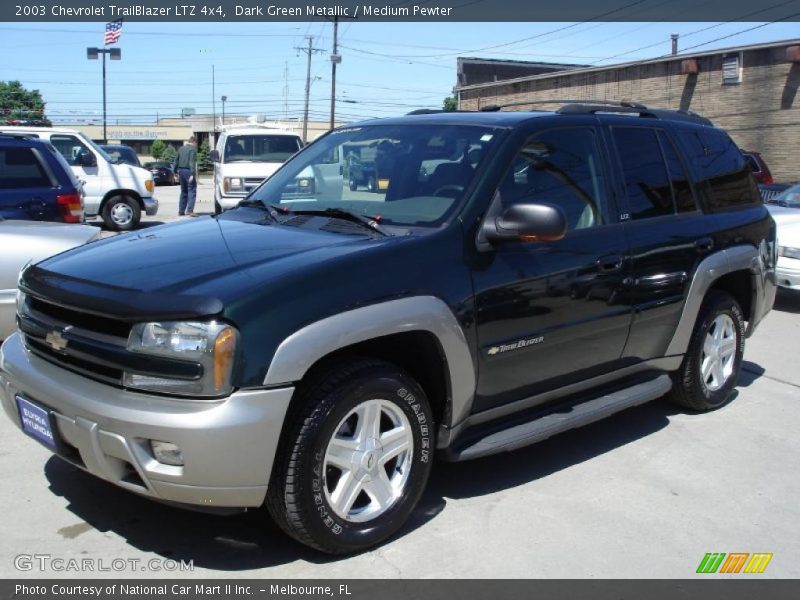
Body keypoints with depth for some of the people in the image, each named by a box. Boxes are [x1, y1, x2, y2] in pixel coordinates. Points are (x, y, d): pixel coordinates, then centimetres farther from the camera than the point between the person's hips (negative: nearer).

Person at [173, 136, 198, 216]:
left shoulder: (181, 148, 16)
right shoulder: (193, 149, -7)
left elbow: (176, 161, 18)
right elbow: (192, 162, -17)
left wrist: (176, 172, 23)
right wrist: (192, 174, -21)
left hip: (181, 171, 8)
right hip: (188, 171, -8)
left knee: (183, 191, 15)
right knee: (192, 191, -7)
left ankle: (181, 211, 14)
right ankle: (189, 210, -17)